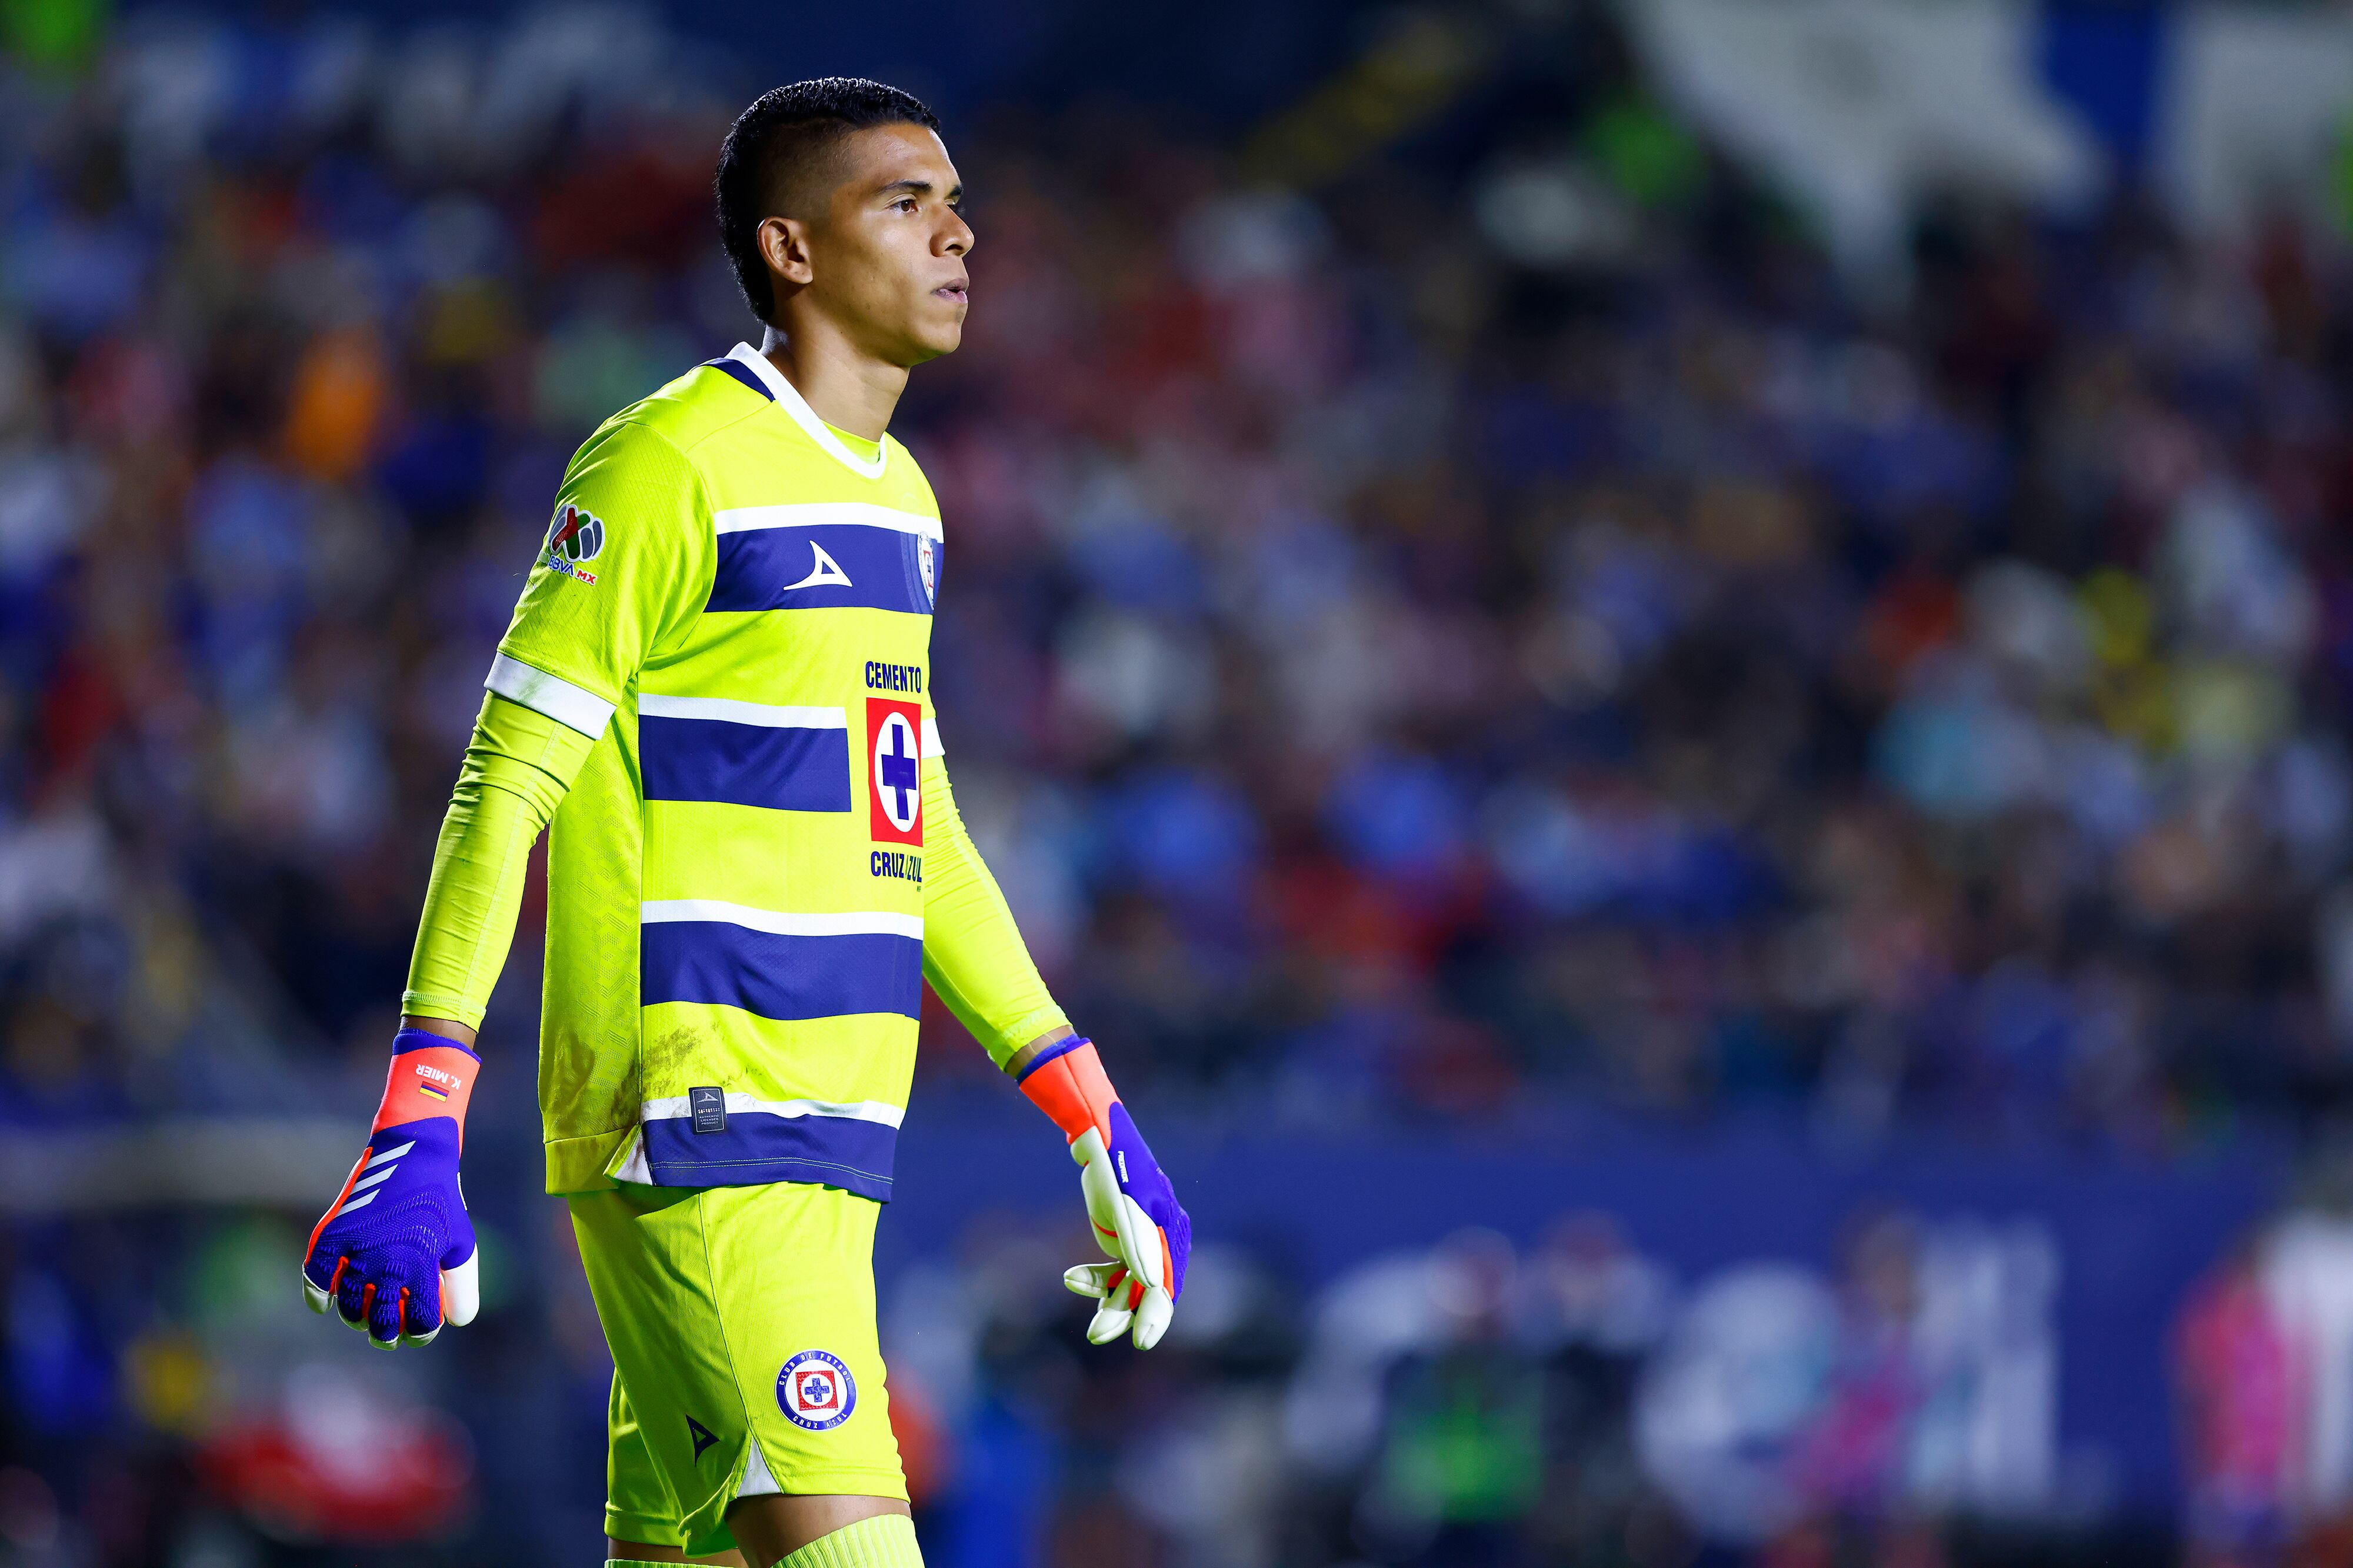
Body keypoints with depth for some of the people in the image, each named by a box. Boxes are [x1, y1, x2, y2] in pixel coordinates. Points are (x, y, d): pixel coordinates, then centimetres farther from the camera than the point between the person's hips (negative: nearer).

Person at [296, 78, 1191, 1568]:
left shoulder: (897, 497, 19)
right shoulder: (670, 465, -8)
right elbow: (506, 787, -10)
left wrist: (1093, 1122, 24)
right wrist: (416, 1129, -18)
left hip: (827, 1141, 8)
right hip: (694, 1112, -8)